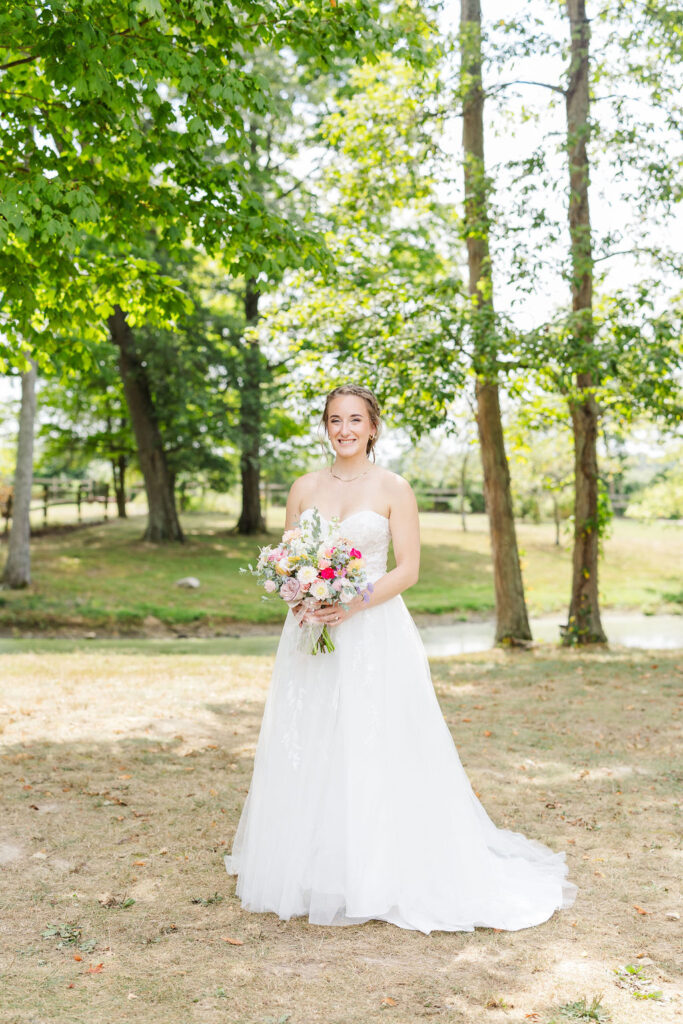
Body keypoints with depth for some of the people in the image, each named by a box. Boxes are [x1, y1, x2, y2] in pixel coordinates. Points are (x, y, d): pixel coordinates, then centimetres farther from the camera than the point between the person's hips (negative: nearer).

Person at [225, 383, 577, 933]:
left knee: (374, 753, -3)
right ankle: (313, 872, 21)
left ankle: (380, 878, 11)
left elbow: (408, 569, -5)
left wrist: (353, 603, -18)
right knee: (307, 753, 6)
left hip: (374, 634, -4)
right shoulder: (305, 487, 9)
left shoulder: (393, 489, -2)